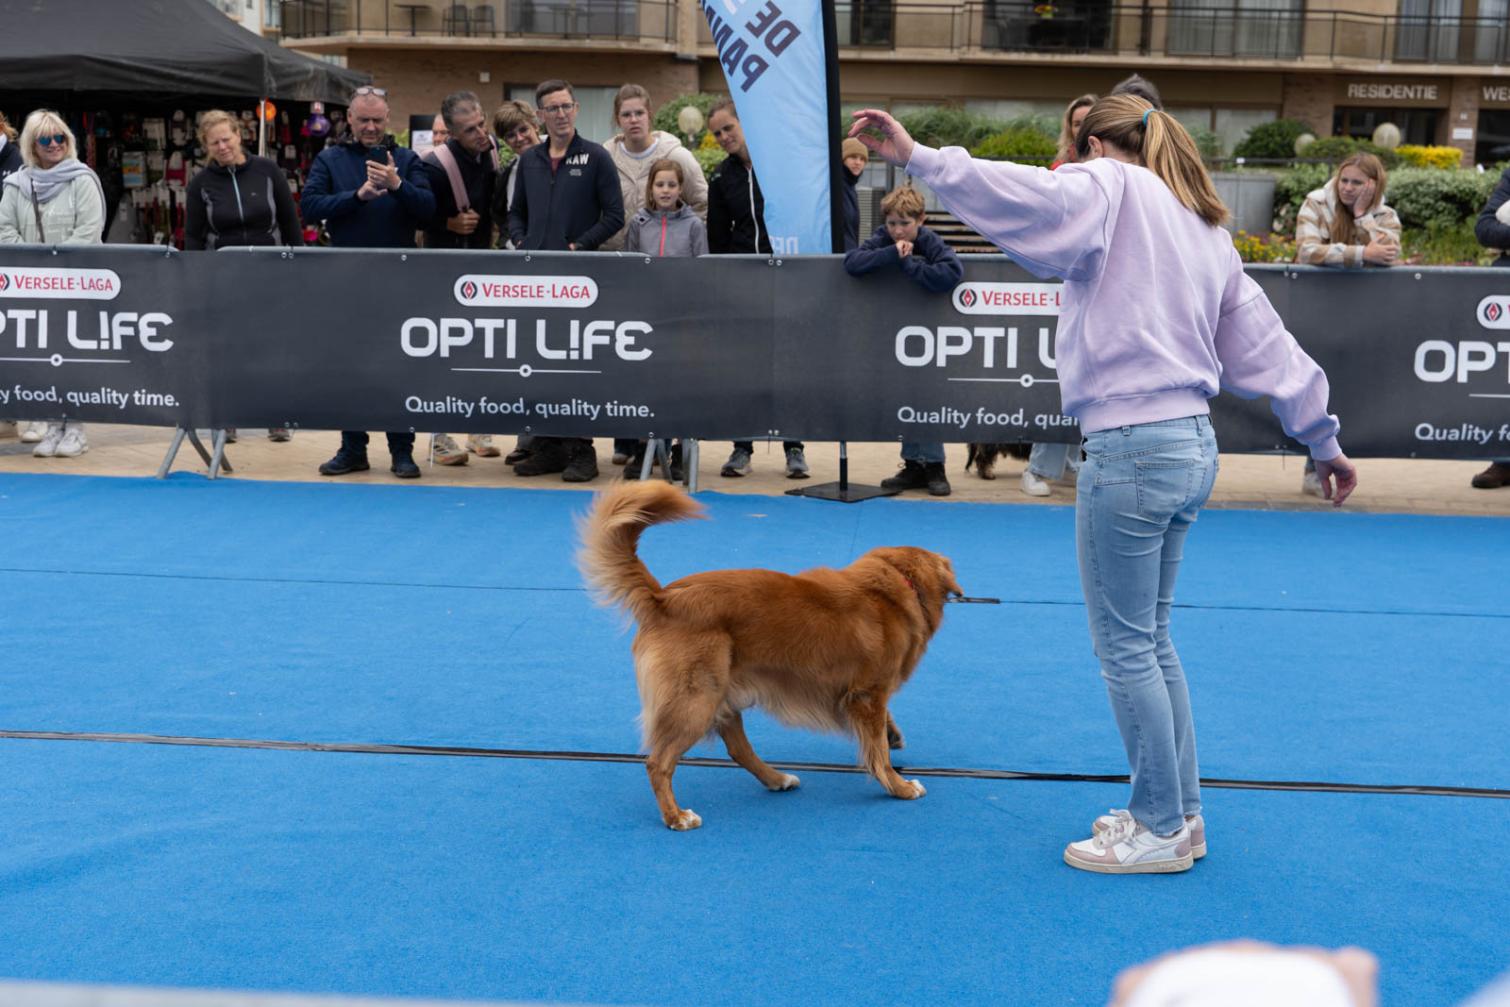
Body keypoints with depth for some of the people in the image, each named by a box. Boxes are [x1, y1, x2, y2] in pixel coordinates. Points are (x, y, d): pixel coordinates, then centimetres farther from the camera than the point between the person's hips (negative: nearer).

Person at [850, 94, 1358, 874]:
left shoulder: (1114, 189, -4)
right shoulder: (1206, 228, 19)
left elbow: (1029, 195, -26)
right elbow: (1265, 346, 21)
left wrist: (918, 159, -32)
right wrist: (1324, 441, 26)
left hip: (1131, 449, -9)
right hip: (1191, 444, 9)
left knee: (1124, 646, 2)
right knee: (1150, 640, 19)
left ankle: (1160, 830, 12)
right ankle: (1179, 811, 28)